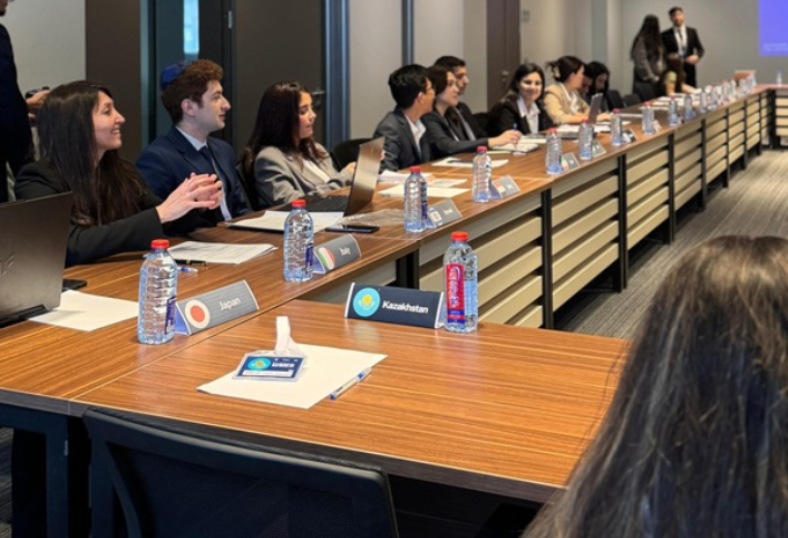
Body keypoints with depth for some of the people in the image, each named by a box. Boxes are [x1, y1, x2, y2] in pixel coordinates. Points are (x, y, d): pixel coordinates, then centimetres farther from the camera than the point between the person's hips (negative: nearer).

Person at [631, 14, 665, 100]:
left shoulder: (656, 39, 13)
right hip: (645, 80, -7)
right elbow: (642, 62, -15)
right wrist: (652, 77, -12)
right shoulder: (641, 40, -11)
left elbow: (660, 58, 16)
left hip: (657, 79, 7)